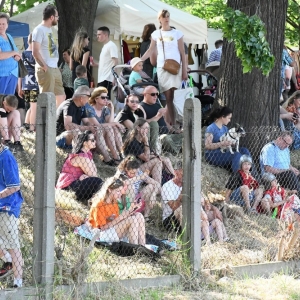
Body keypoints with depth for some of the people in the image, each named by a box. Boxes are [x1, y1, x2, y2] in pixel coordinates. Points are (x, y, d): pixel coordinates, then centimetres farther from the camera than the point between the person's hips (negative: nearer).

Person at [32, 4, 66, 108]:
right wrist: (45, 67, -17)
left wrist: (55, 66, 12)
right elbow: (35, 52, -18)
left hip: (55, 69, 10)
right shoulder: (39, 30, -11)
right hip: (45, 70, -10)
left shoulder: (49, 29, 17)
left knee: (61, 97, 11)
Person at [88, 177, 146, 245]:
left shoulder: (114, 203, 12)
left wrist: (129, 211, -5)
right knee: (132, 219, -24)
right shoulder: (99, 204, -13)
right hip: (103, 234, -8)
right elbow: (103, 227, -17)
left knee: (139, 216, -10)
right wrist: (121, 217, -20)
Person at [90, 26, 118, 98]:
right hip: (101, 79, 9)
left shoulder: (111, 46, -6)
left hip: (107, 79, -9)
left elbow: (115, 62, -14)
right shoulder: (104, 47, 22)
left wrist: (114, 77, -21)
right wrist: (96, 64, 11)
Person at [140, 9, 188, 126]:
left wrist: (185, 70, 0)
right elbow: (150, 51, 16)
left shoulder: (177, 33, 4)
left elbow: (182, 53, 5)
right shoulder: (156, 34, 10)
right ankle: (170, 124, -4)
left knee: (173, 96, -11)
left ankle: (172, 124, -11)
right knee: (168, 97, -3)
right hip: (161, 68, 2)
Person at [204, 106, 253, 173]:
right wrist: (222, 144, -27)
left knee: (244, 151, -9)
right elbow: (207, 146, -18)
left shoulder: (225, 128, 16)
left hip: (223, 153, 8)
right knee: (237, 155, -27)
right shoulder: (211, 129, -11)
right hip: (213, 155, -8)